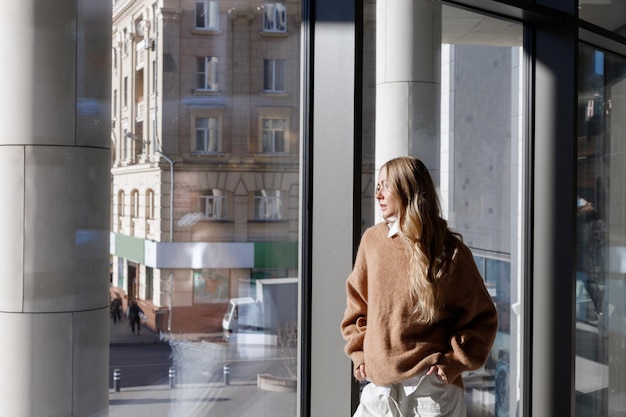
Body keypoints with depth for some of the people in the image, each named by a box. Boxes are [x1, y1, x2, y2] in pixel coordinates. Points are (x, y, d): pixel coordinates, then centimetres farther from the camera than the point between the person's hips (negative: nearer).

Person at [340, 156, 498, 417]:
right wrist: (360, 353, 8)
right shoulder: (372, 240, 6)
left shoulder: (448, 251, -5)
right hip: (380, 384, 4)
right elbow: (357, 303, 17)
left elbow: (482, 317, 2)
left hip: (430, 386, -4)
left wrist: (455, 361, -8)